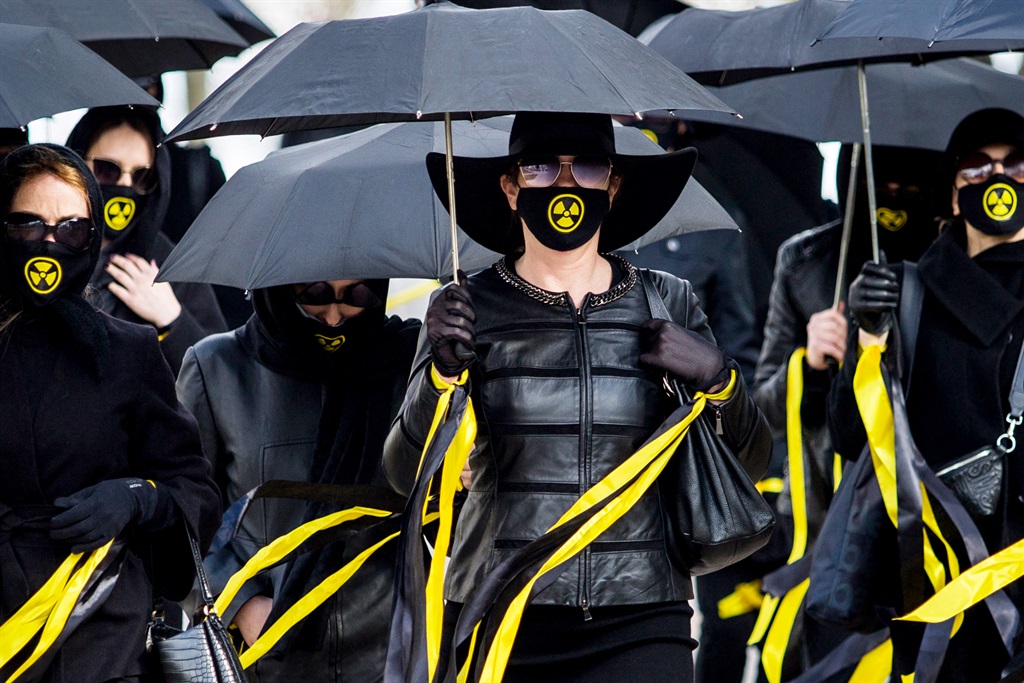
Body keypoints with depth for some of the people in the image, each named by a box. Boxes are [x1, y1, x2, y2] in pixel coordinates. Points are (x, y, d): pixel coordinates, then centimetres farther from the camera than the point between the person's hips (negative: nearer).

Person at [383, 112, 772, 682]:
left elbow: (752, 465, 12)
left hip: (640, 627, 1)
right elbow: (408, 475, -3)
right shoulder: (468, 309, 4)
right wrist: (442, 369, -18)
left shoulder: (667, 303, 9)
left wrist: (717, 375, -6)